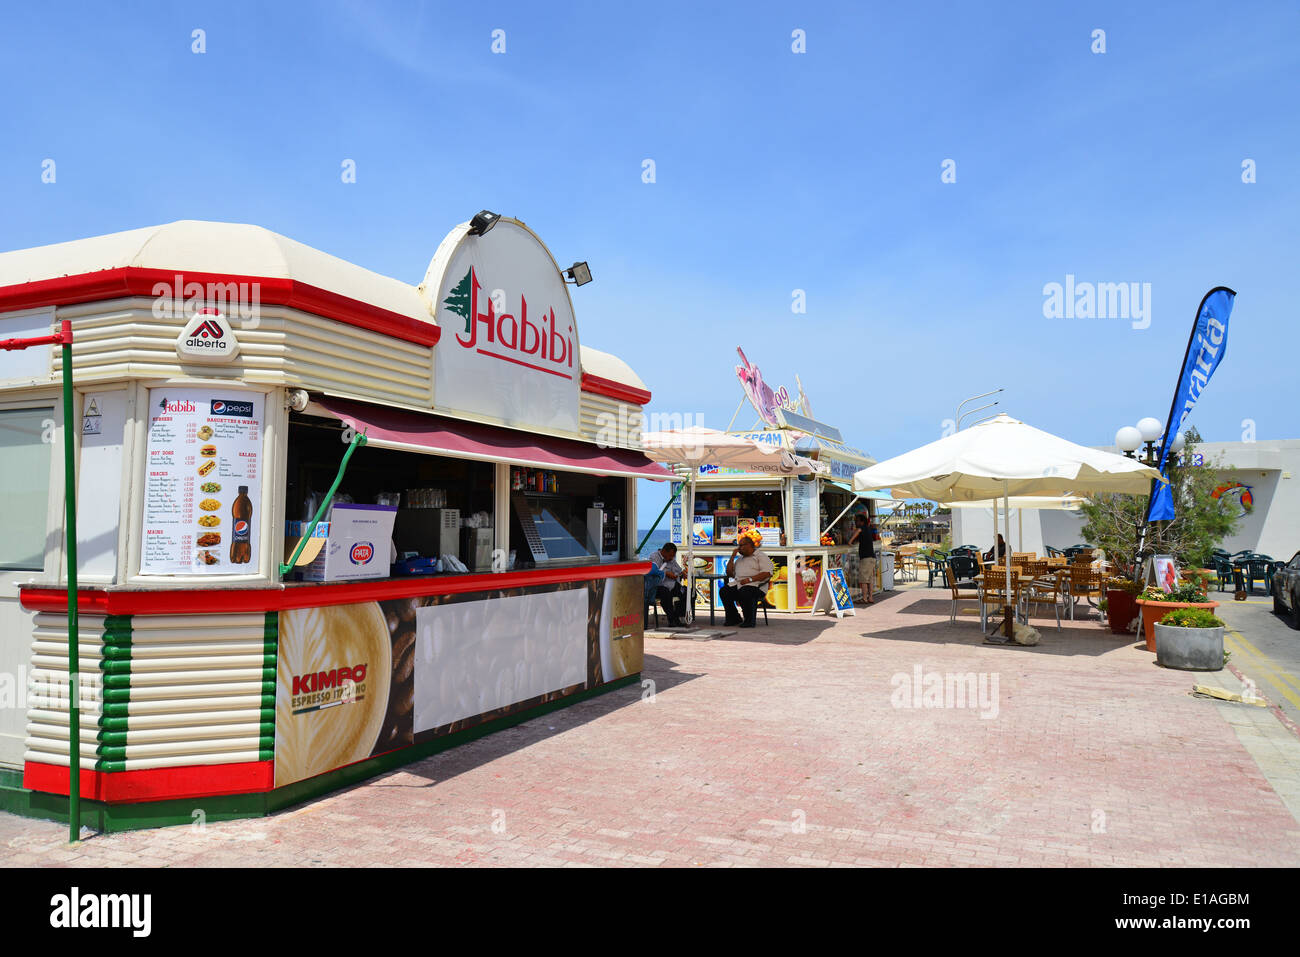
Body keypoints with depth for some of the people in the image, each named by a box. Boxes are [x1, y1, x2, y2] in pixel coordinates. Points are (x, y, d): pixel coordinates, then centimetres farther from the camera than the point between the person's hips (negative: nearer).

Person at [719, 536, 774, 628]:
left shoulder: (761, 556, 5)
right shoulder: (739, 559, 28)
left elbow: (767, 573, -9)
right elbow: (730, 573, 24)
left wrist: (750, 579, -19)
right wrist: (732, 557, 17)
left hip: (755, 585, -7)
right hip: (738, 584, 7)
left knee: (745, 592, -38)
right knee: (723, 591, -19)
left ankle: (750, 620, -20)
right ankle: (734, 618, -5)